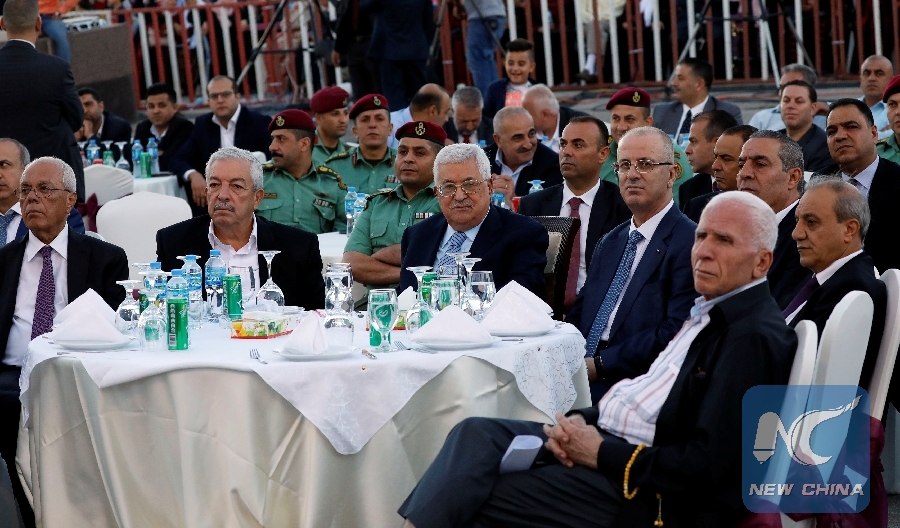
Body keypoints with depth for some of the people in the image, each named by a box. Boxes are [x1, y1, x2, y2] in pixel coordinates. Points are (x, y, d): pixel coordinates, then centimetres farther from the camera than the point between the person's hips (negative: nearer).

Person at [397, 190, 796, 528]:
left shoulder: (755, 338, -16)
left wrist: (604, 453, -16)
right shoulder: (712, 310, 15)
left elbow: (708, 464, -22)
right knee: (476, 433, -6)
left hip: (644, 486, -9)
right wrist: (581, 422, -1)